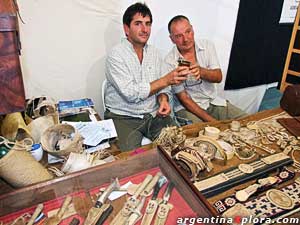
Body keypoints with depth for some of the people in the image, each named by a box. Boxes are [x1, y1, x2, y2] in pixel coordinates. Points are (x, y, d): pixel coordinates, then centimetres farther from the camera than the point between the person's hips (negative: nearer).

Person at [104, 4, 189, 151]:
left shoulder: (154, 53, 9)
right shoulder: (116, 55, -11)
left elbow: (160, 86, 12)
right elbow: (131, 94, -20)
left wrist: (163, 99, -11)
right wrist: (166, 80, -21)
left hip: (154, 114, 5)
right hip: (124, 117, -5)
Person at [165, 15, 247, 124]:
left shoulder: (207, 46, 0)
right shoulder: (170, 61, -13)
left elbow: (218, 77, -6)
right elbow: (183, 98, -13)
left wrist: (201, 71, -30)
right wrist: (210, 120, -19)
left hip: (213, 102, 5)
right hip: (188, 107, -4)